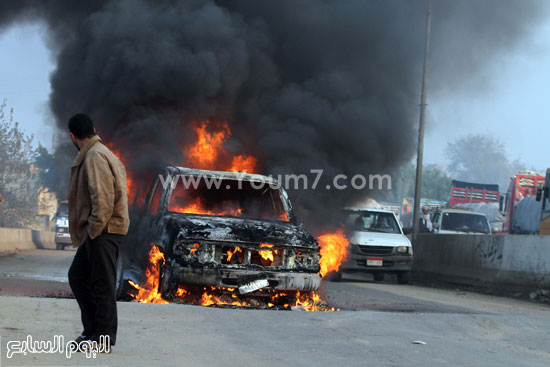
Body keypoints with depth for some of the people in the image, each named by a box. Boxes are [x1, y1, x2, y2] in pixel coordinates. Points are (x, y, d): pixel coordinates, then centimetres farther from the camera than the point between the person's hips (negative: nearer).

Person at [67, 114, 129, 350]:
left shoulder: (95, 157, -14)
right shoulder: (101, 154, 19)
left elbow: (103, 197, -22)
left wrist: (94, 229, -18)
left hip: (103, 231, -11)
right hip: (96, 232, 11)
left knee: (102, 284, -5)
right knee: (77, 276, 16)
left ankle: (103, 337, 0)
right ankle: (93, 329, 20)